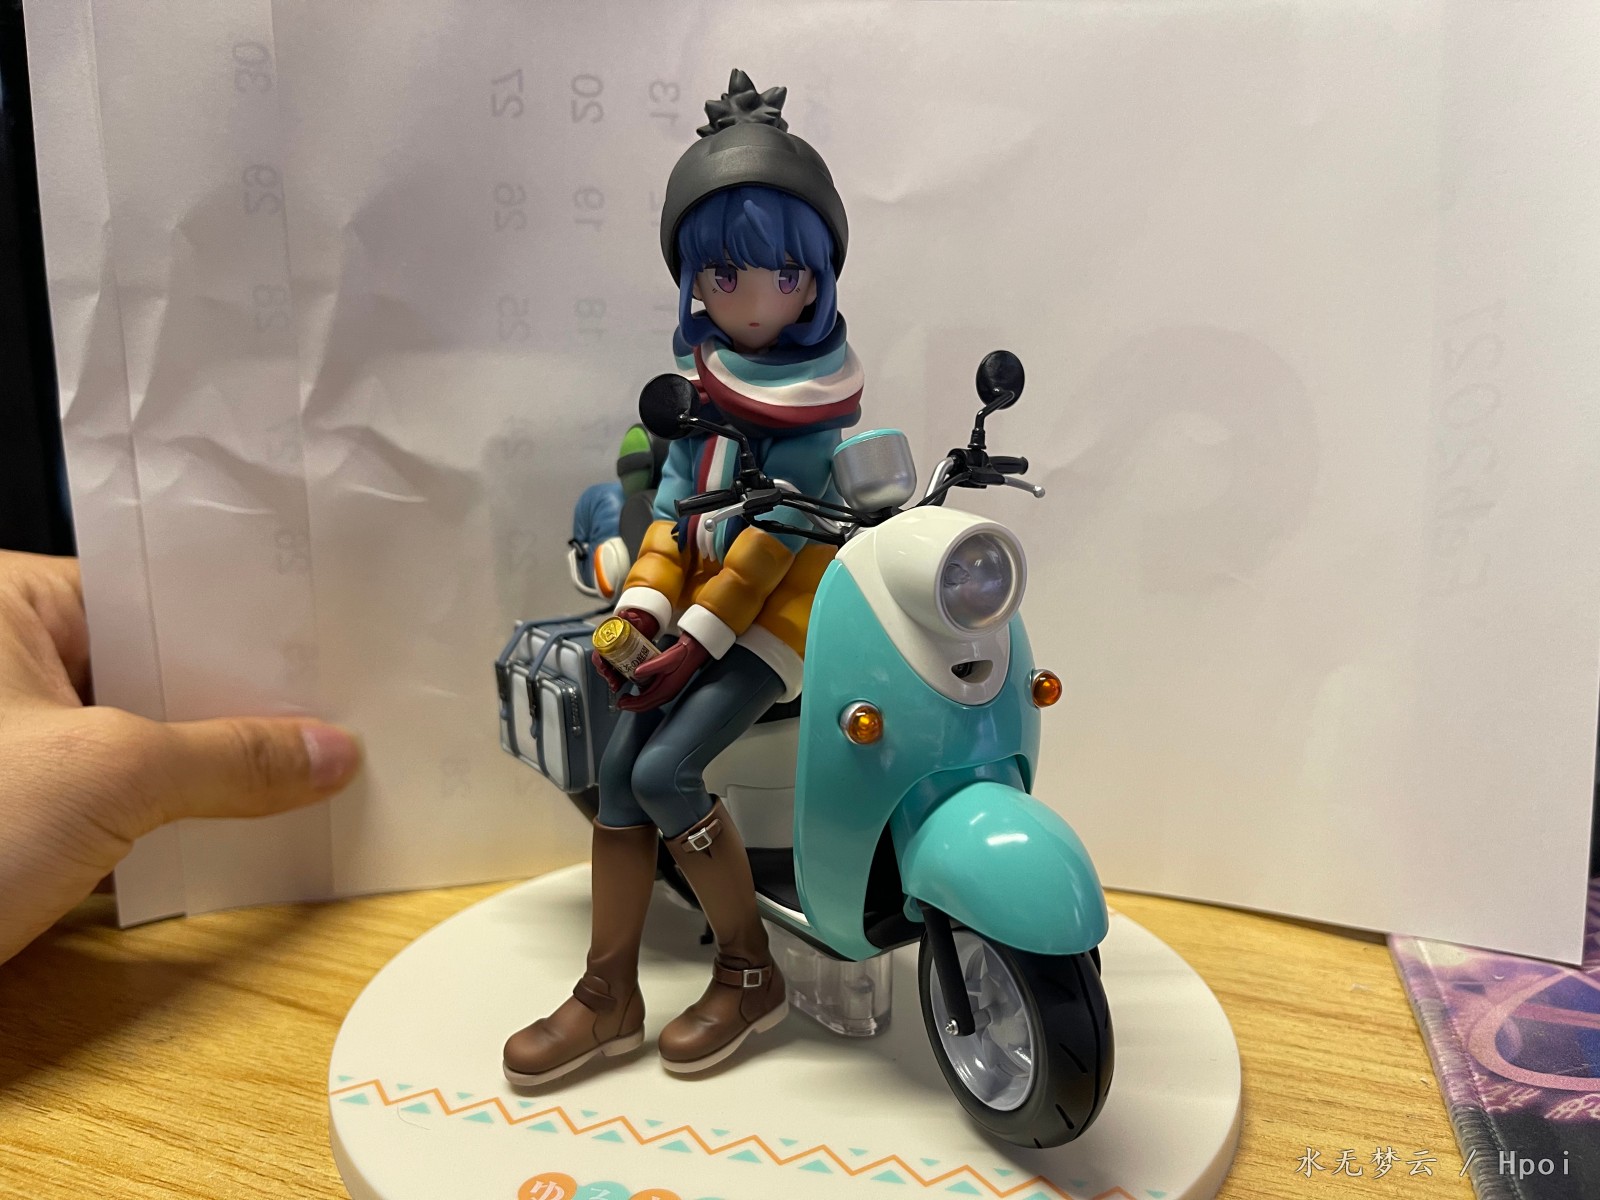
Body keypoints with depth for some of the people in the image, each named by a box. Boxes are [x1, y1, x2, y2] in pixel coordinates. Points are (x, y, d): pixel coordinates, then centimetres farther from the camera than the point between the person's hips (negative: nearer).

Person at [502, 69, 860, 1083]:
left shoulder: (821, 388, -10)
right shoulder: (705, 372, 8)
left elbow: (778, 523, -17)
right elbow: (676, 503, 5)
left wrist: (696, 640, -21)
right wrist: (641, 611, -9)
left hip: (779, 604, -7)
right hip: (701, 590, 7)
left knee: (667, 769, -17)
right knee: (618, 767, -1)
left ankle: (751, 976, 4)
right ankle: (611, 995, 12)